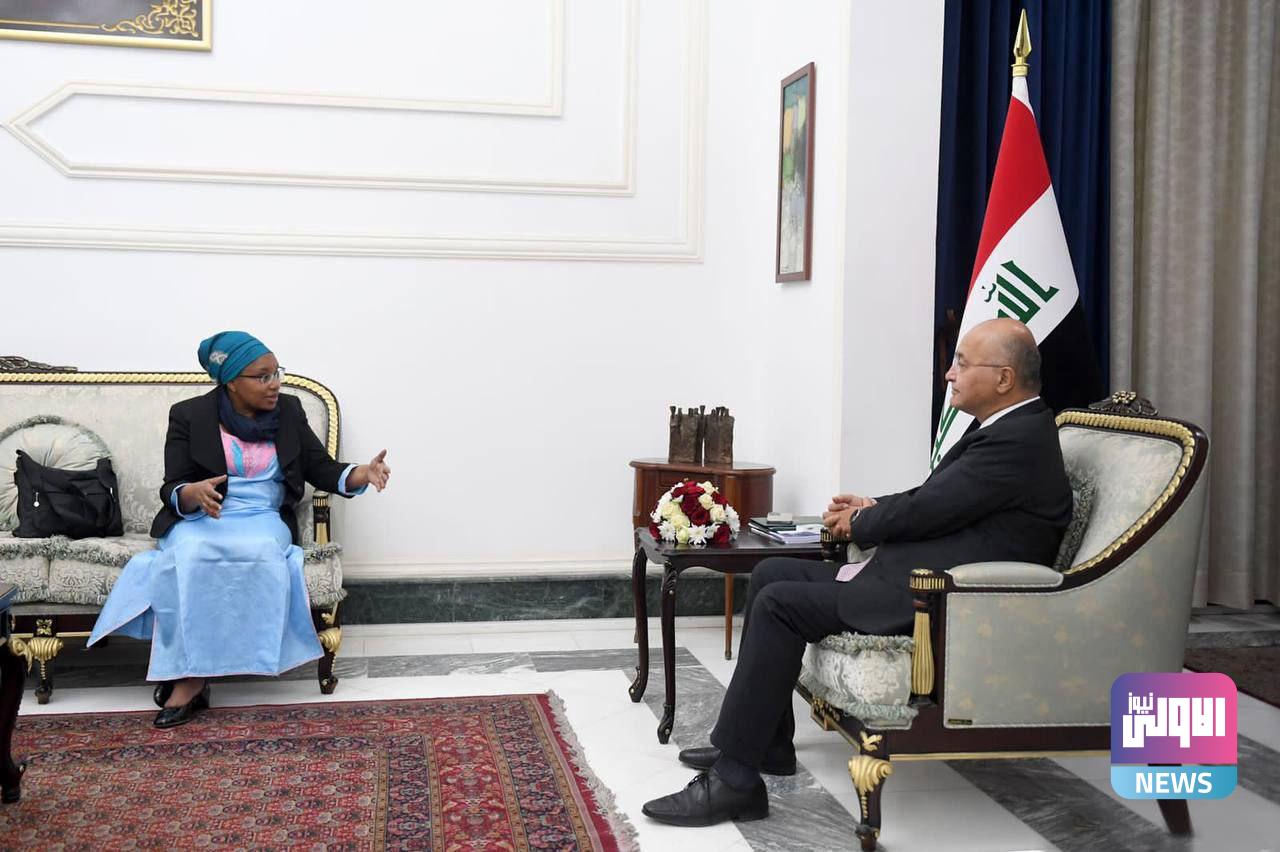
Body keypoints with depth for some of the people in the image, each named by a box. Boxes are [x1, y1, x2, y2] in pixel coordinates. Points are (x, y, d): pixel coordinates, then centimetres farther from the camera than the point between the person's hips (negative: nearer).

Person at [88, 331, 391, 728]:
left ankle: (191, 678, -28)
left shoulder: (289, 410, 6)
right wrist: (194, 494, -31)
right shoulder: (188, 415, -2)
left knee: (262, 552, -33)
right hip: (199, 519, -1)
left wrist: (363, 473, -17)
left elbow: (322, 468, 5)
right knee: (191, 557, -36)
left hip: (263, 520, 2)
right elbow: (173, 490, -6)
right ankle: (189, 673, -29)